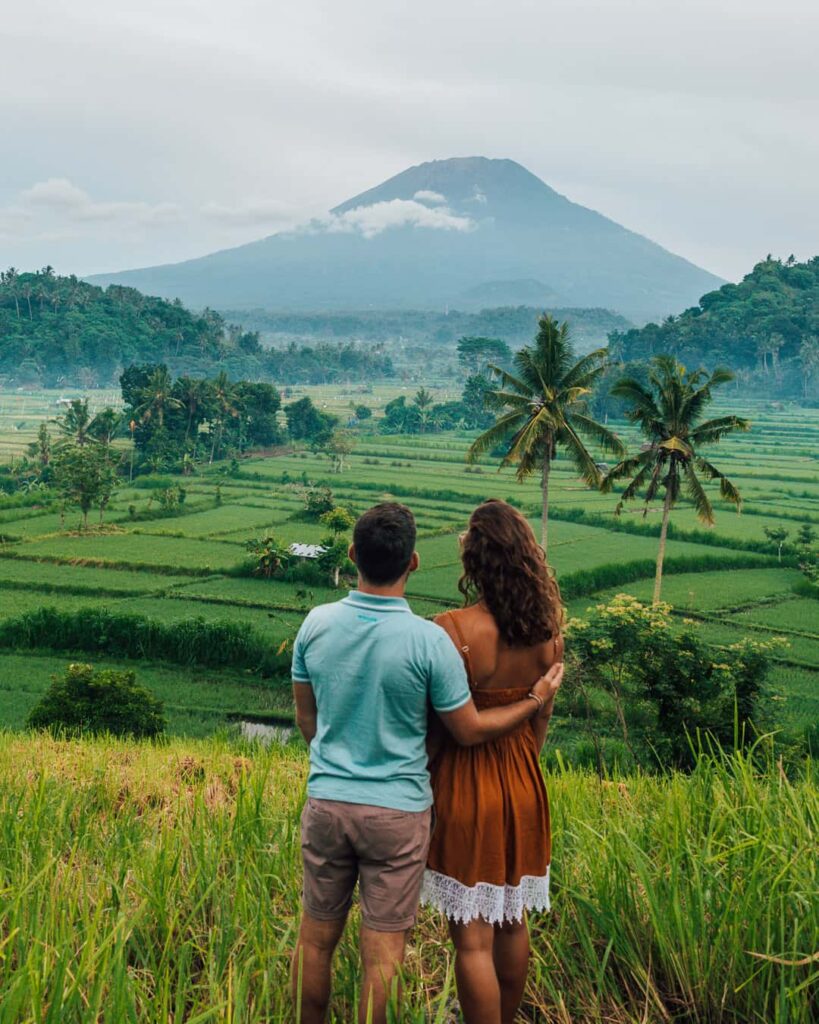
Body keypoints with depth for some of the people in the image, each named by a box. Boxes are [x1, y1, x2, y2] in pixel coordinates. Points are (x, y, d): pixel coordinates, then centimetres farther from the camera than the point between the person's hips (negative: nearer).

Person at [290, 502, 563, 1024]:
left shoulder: (317, 624, -6)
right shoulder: (429, 640, -17)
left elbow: (305, 716, 6)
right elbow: (470, 731, -7)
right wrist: (535, 701, 8)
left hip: (326, 802, 4)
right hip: (397, 811, -3)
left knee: (316, 939, 17)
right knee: (383, 952, 8)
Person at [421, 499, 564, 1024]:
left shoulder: (453, 630, -22)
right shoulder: (547, 632, -5)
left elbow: (439, 728, -16)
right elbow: (541, 719, 6)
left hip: (465, 787, -6)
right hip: (523, 787, 6)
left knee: (473, 938, 5)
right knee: (512, 922, 22)